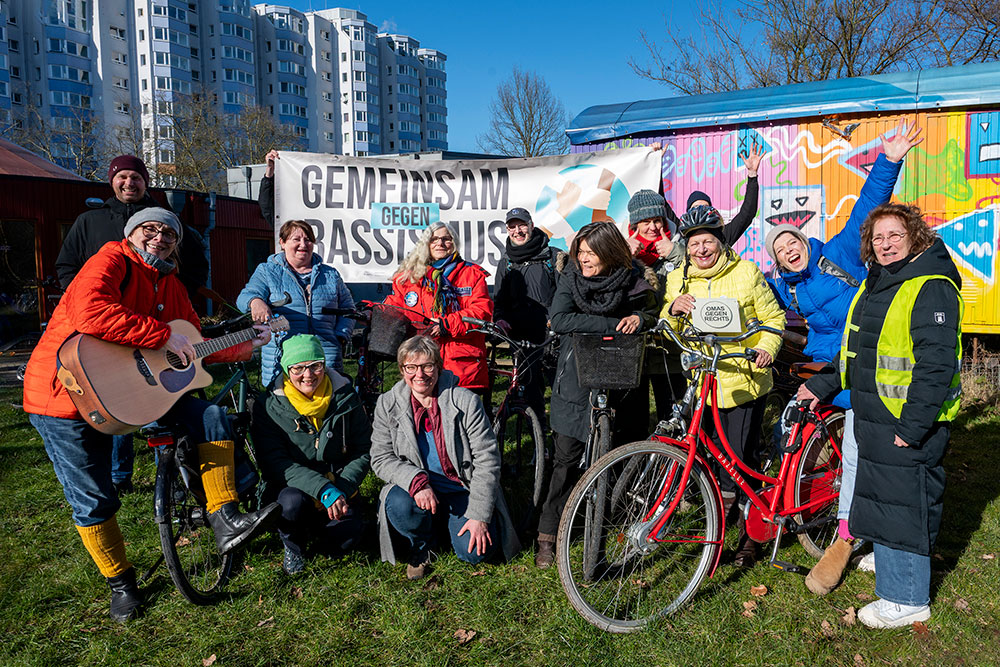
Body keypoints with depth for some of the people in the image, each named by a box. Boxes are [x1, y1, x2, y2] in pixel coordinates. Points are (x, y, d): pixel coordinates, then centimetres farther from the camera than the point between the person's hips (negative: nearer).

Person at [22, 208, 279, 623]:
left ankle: (225, 522, -7)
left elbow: (197, 346, 16)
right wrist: (164, 336, -30)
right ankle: (120, 582, 22)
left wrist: (247, 347, 7)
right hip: (66, 392, -7)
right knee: (94, 501, 0)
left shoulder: (171, 286, 10)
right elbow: (90, 313, -34)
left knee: (212, 416, -7)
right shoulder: (113, 260, -13)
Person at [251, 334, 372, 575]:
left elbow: (364, 451, -1)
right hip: (291, 486, -2)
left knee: (346, 538, -23)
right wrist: (323, 490, -29)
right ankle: (293, 547, 0)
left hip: (337, 490, 2)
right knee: (293, 500, -35)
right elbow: (275, 463, -16)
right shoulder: (269, 407, -9)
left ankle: (315, 526, 15)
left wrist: (342, 490, -17)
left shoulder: (345, 397, -4)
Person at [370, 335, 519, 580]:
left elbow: (487, 460, -12)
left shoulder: (466, 402, -13)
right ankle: (420, 547, 3)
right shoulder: (388, 404, -6)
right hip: (416, 488, 1)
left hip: (462, 491, -1)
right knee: (399, 505, -32)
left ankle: (449, 521, 17)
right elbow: (381, 458, -6)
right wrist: (416, 480, -27)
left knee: (475, 551, -20)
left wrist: (479, 516, -16)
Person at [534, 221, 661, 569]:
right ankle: (547, 536, 11)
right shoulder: (571, 276, -4)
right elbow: (559, 319, -17)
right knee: (567, 458, 0)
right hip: (577, 380, -1)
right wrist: (612, 325, -23)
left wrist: (640, 318, -15)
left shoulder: (636, 281, -4)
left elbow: (654, 315, 10)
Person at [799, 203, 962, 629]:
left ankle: (908, 600, 16)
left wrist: (912, 427, -24)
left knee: (903, 506, 1)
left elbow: (935, 364, -23)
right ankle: (888, 565, 41)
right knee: (880, 498, 21)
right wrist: (823, 385, 18)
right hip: (872, 419, 9)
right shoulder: (875, 283, 13)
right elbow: (856, 350, 22)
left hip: (908, 423, -9)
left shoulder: (931, 287, -17)